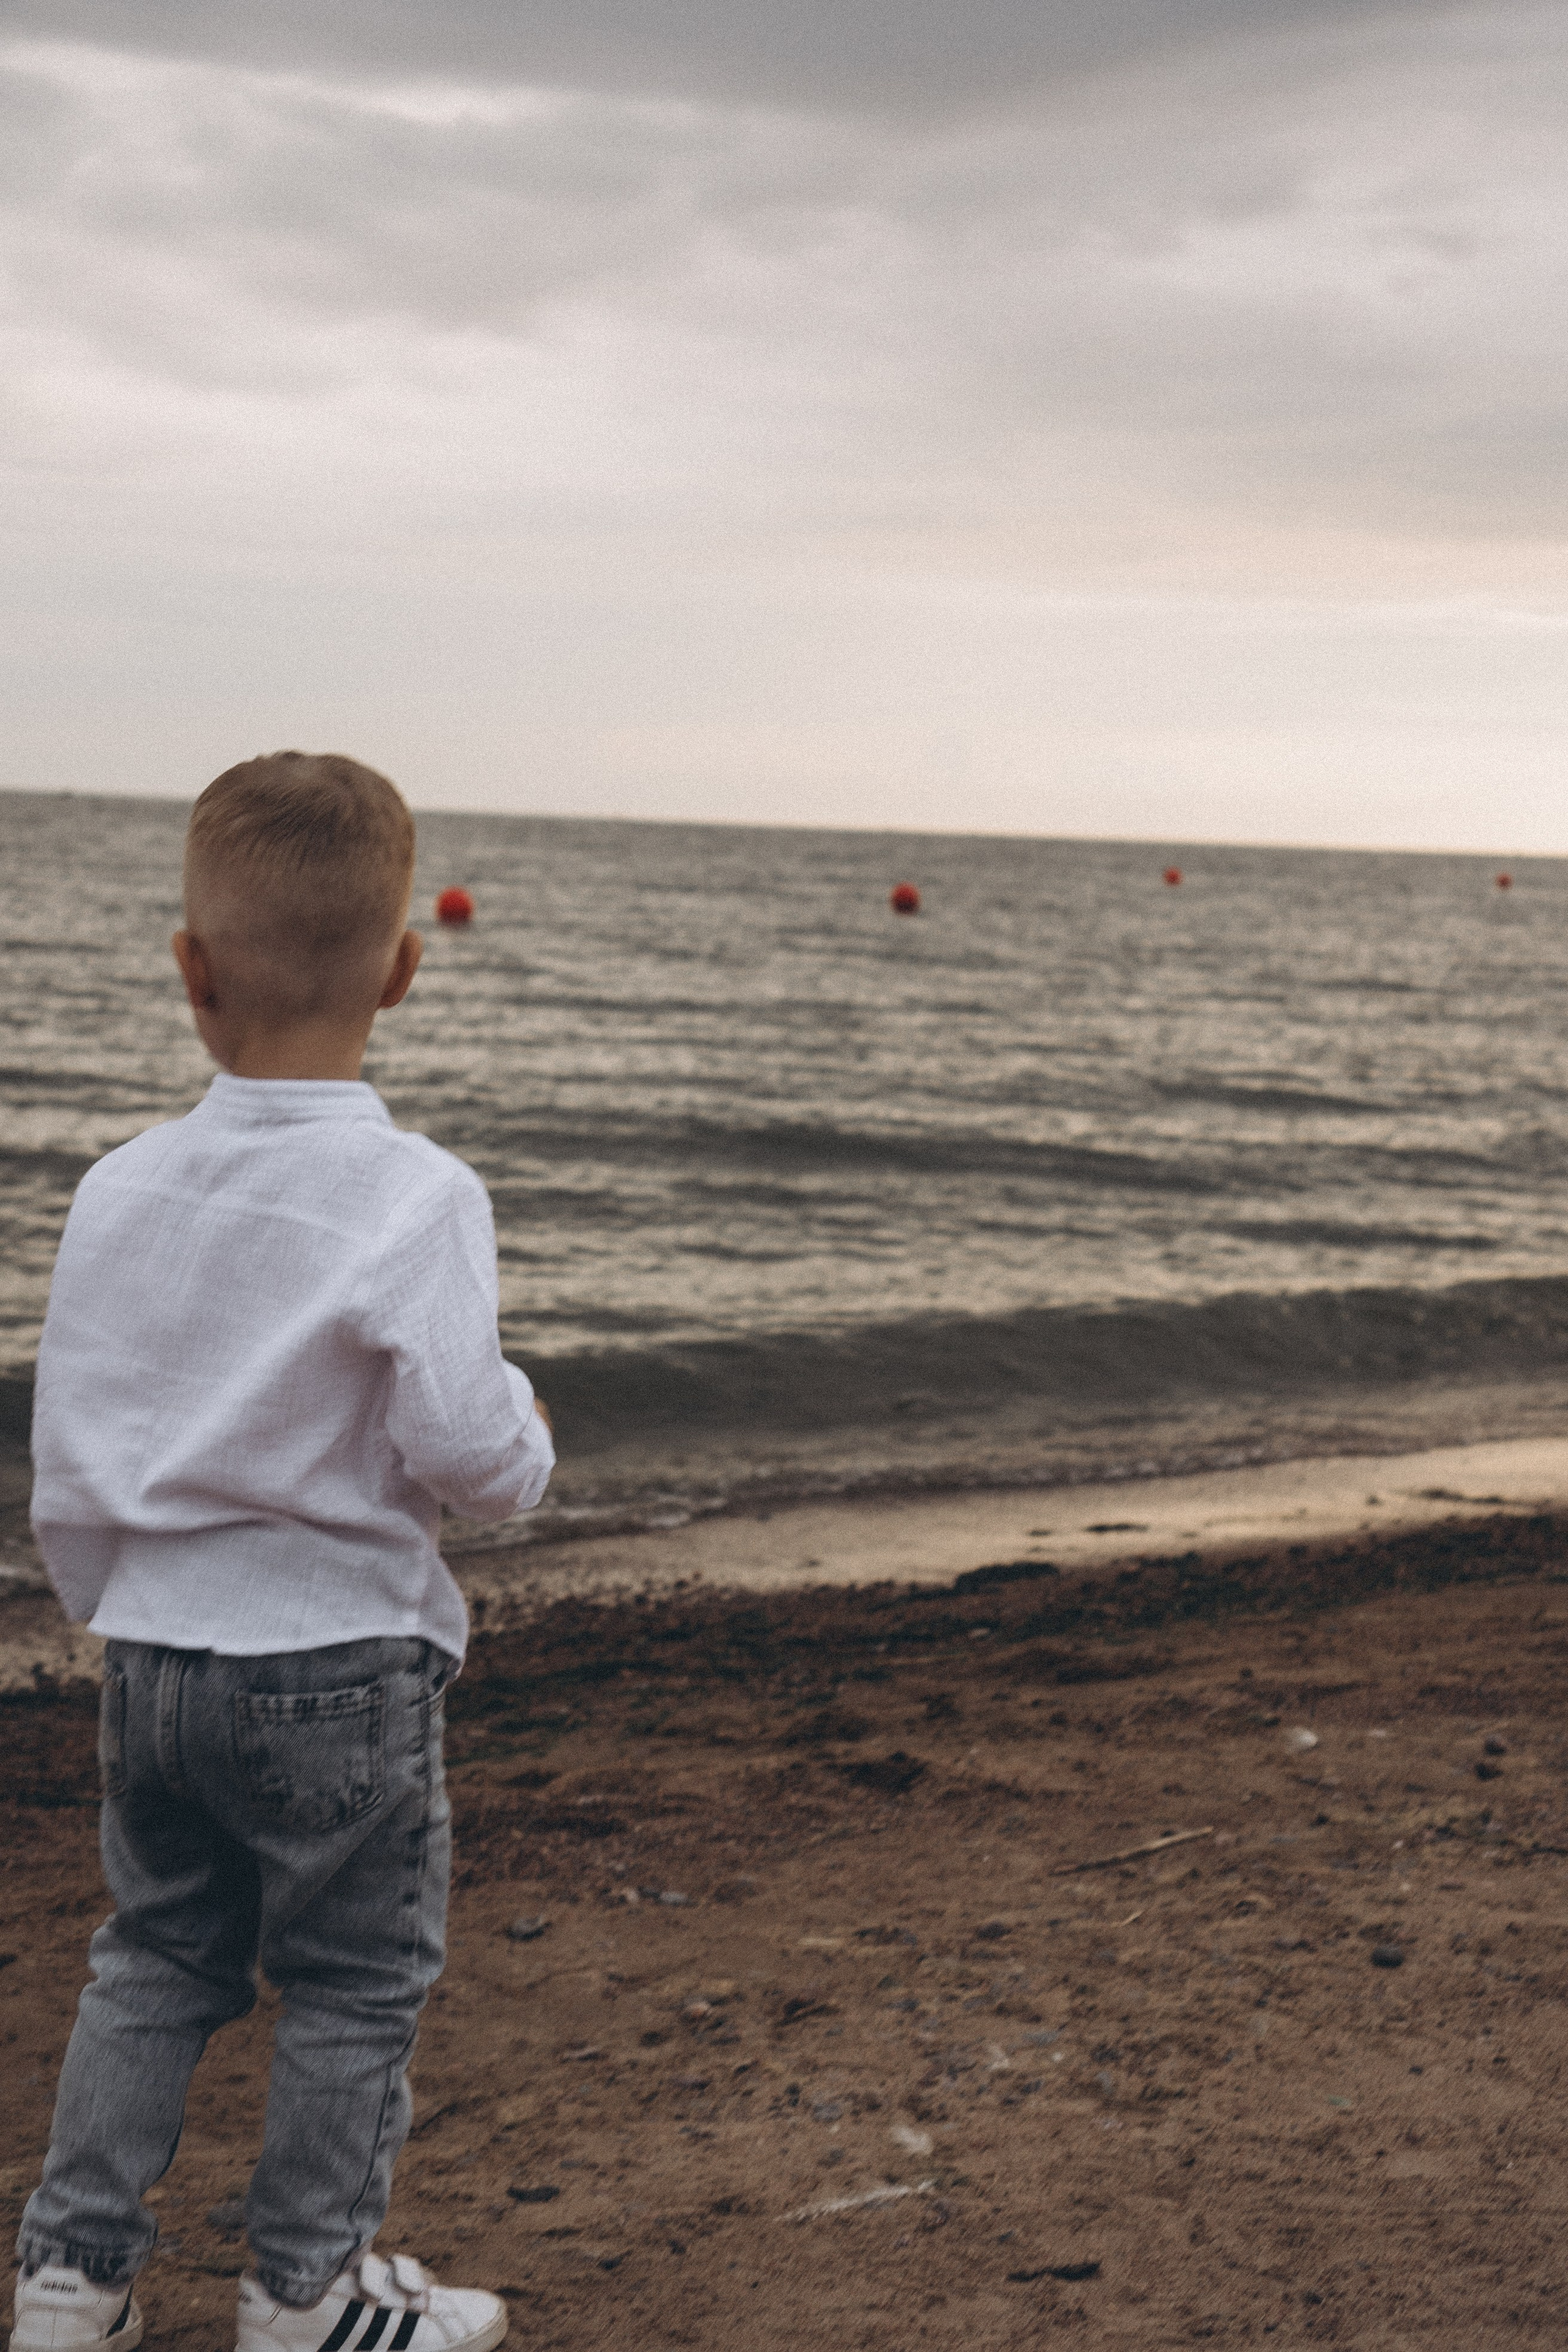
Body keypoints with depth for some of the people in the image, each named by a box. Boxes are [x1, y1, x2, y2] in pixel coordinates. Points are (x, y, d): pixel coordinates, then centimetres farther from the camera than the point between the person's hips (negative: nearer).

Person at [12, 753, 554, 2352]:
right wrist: (525, 1442, 1)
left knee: (155, 1957, 21)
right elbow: (460, 1443, -23)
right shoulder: (413, 1196, -17)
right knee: (354, 1983, 12)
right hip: (338, 1657, -5)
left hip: (153, 1655, 5)